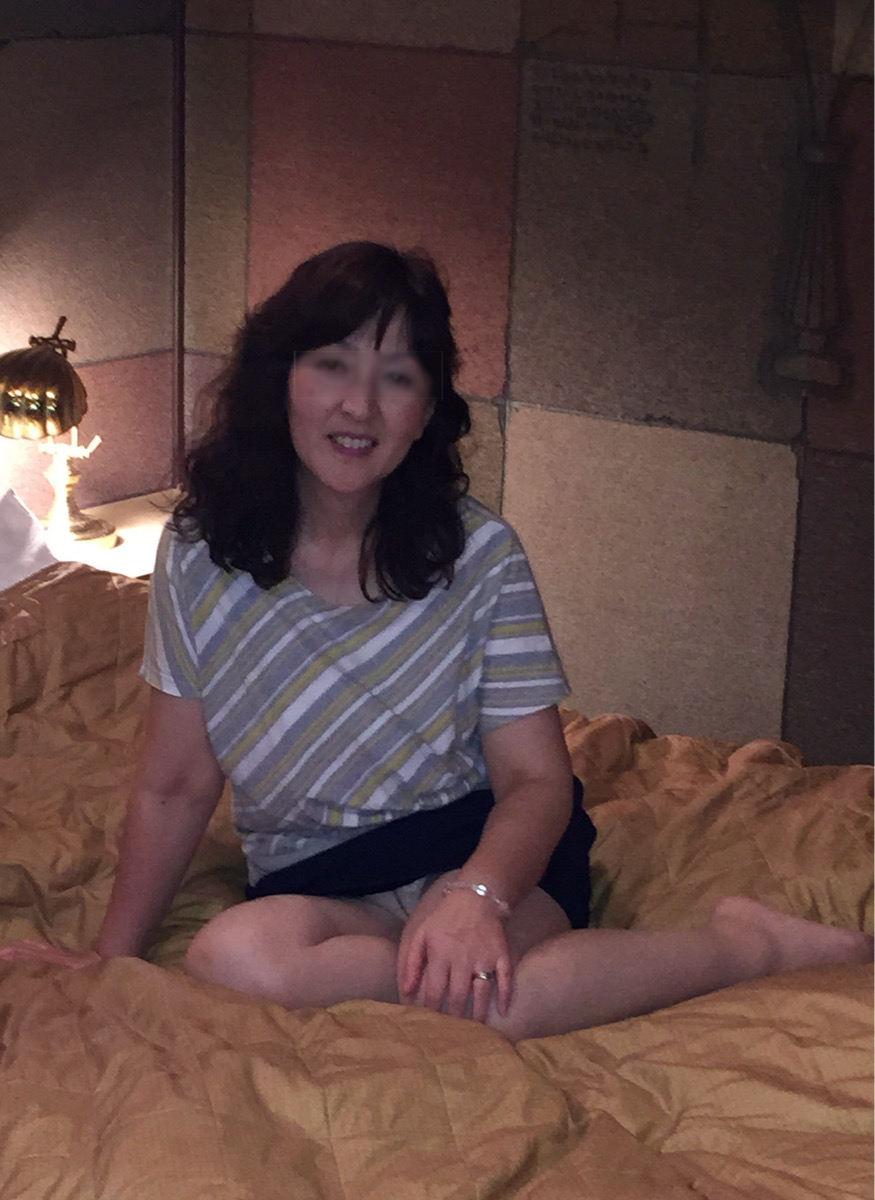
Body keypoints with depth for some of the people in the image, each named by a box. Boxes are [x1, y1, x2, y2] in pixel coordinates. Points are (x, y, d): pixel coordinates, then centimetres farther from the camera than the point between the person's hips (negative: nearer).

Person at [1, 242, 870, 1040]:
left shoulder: (479, 554, -6)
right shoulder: (200, 555, -2)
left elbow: (537, 778, -7)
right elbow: (175, 786, 6)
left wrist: (476, 892, -28)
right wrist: (110, 955, 3)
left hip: (475, 846, -2)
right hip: (316, 887, 2)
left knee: (473, 987, -38)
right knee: (239, 957, -35)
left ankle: (743, 941, -15)